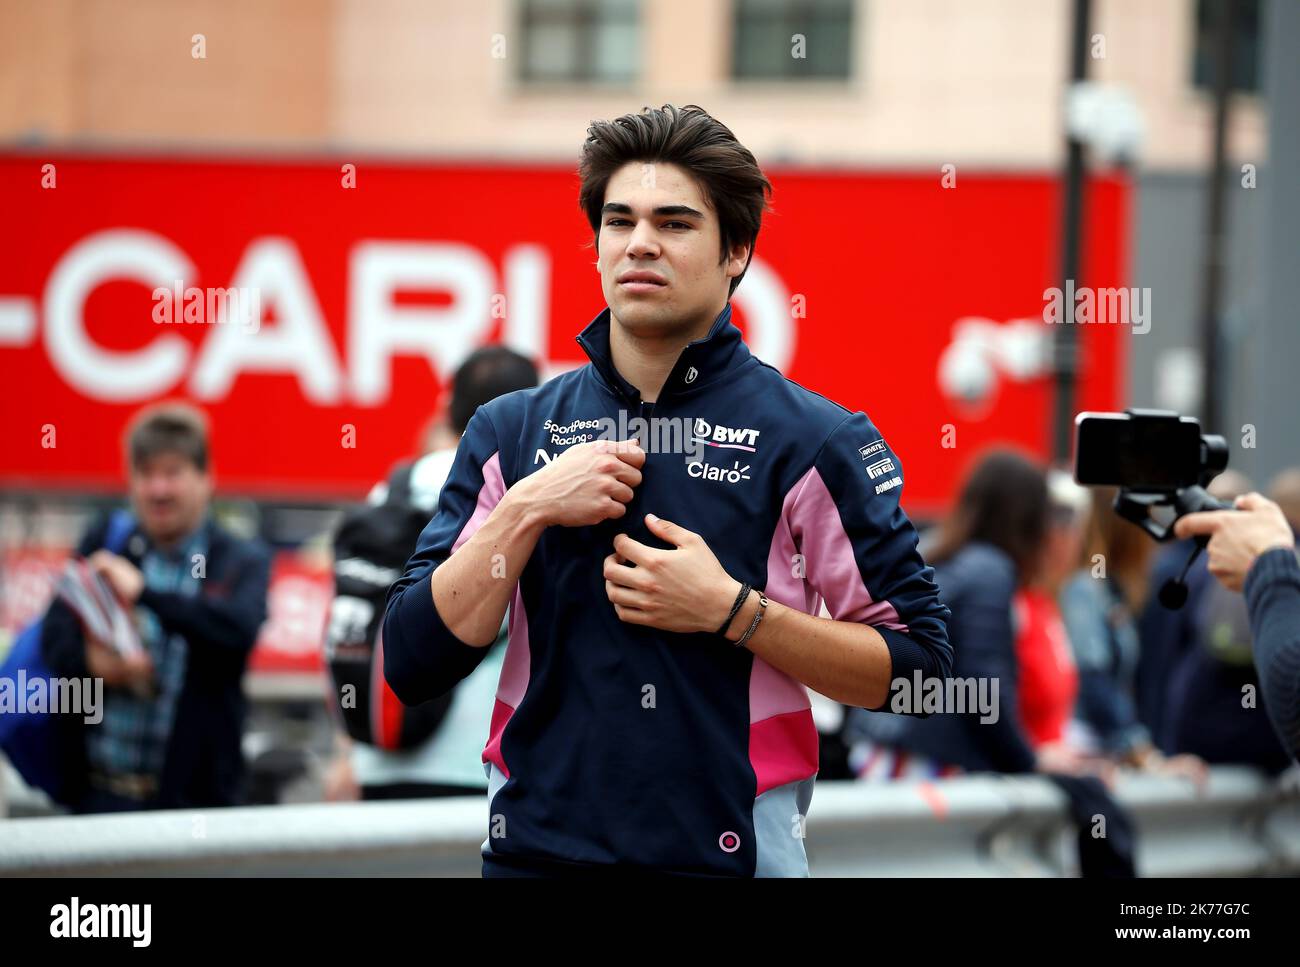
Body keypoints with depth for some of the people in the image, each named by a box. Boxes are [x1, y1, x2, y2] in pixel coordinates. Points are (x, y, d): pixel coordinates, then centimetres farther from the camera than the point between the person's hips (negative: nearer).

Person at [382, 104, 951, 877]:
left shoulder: (814, 439, -3)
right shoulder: (511, 433, 6)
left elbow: (917, 667, -7)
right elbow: (413, 665, 1)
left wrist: (728, 608, -16)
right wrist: (526, 509, -10)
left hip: (729, 850, -3)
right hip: (536, 842, 3)